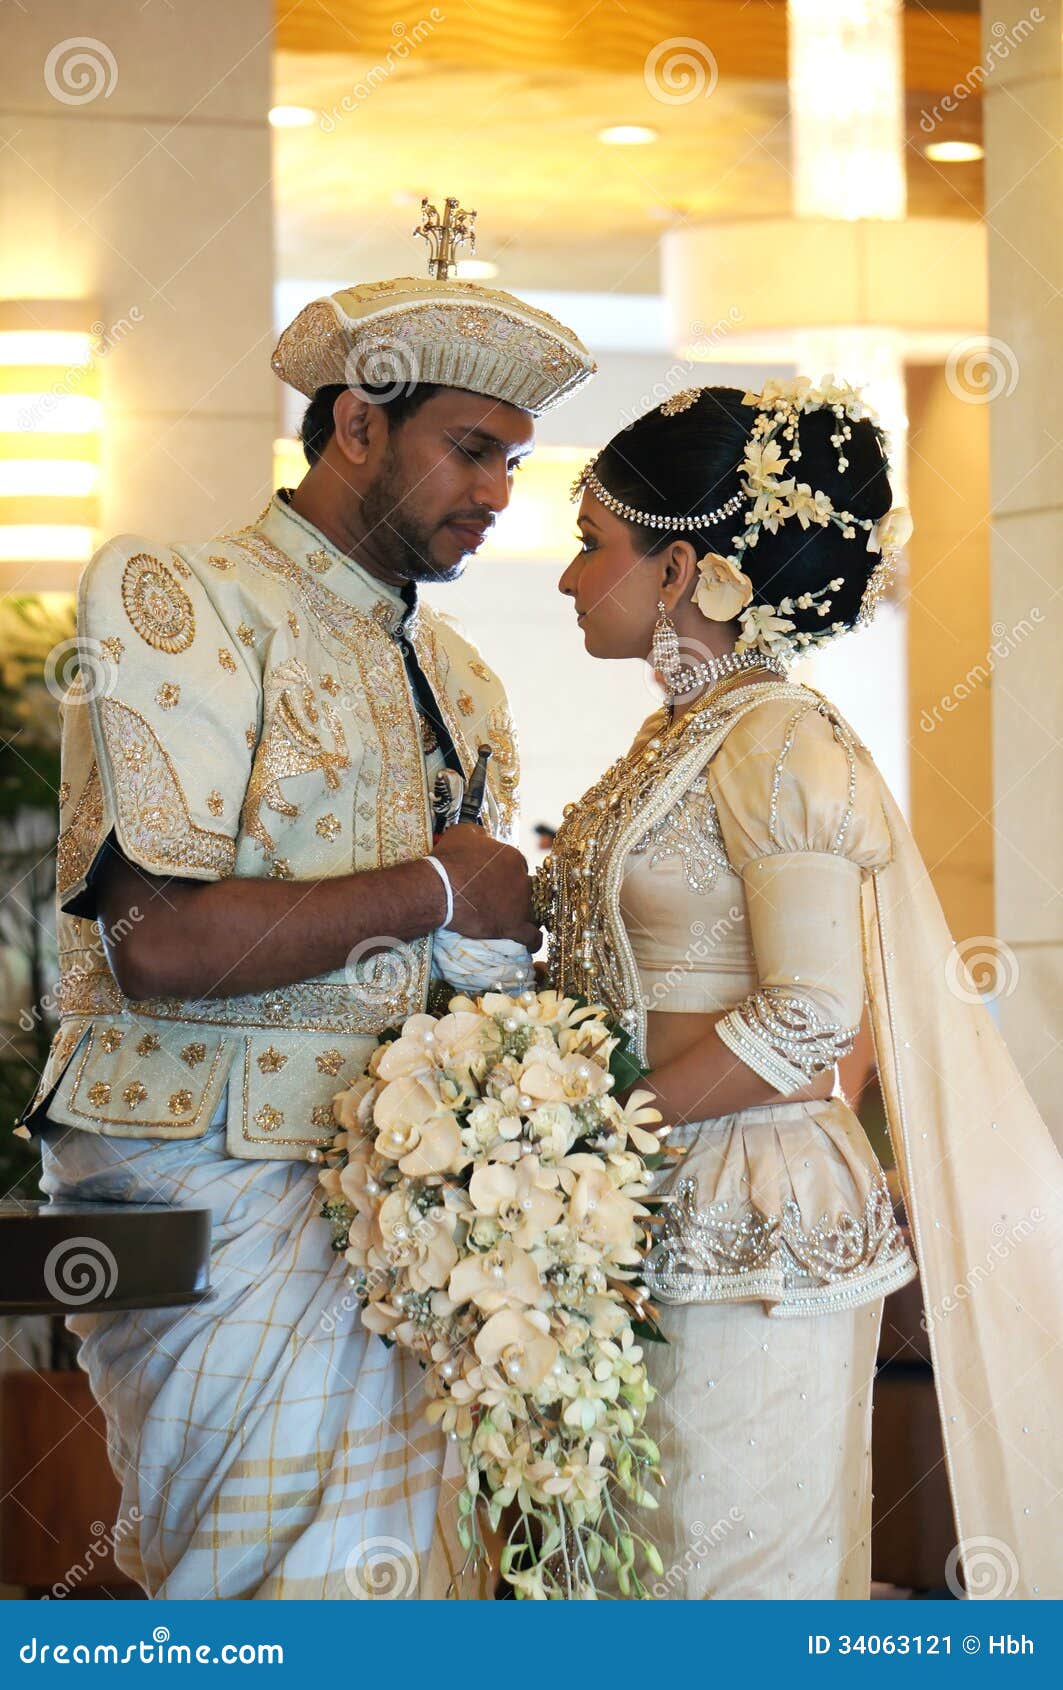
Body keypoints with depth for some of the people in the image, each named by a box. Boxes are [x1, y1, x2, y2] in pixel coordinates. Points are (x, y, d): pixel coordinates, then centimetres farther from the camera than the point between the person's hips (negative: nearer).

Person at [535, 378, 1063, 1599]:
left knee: (729, 1569, 0)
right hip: (660, 1220, 9)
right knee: (635, 1563, 13)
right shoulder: (679, 733, 12)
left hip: (751, 1231, -9)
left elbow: (805, 1020, -20)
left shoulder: (779, 743, -14)